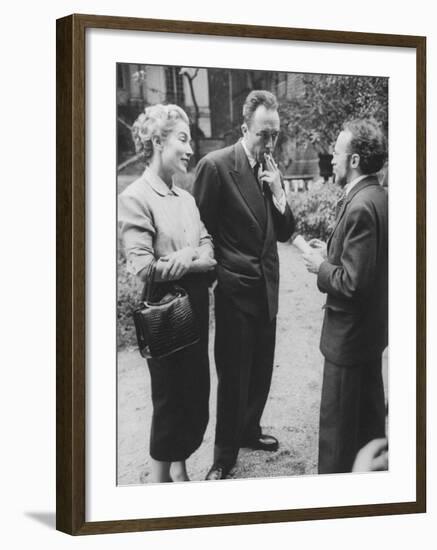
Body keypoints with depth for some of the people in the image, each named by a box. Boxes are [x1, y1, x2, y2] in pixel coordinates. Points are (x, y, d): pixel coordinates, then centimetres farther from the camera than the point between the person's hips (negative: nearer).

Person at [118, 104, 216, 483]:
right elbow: (143, 268, -20)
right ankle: (160, 477, 19)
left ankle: (179, 469, 28)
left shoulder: (186, 198, 11)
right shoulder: (135, 198, -12)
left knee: (197, 398, 12)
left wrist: (185, 261, -18)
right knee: (170, 401, 4)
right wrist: (195, 257, -11)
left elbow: (209, 257, 4)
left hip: (196, 311, 7)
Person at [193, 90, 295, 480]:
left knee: (261, 370, 17)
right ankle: (224, 456, 12)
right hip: (235, 289, -6)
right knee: (233, 375, 0)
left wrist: (277, 192, -8)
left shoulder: (271, 169, 8)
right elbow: (201, 229, -8)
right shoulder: (216, 165, -13)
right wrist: (216, 272, -6)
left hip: (267, 287, 7)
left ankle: (248, 430, 38)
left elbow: (285, 232, 8)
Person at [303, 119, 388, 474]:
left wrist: (322, 266, -12)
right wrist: (332, 251, 7)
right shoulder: (380, 197, 5)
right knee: (370, 412, 21)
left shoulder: (360, 207, -25)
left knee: (337, 427, 1)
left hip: (349, 333, -10)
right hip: (373, 327, 10)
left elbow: (353, 282, -27)